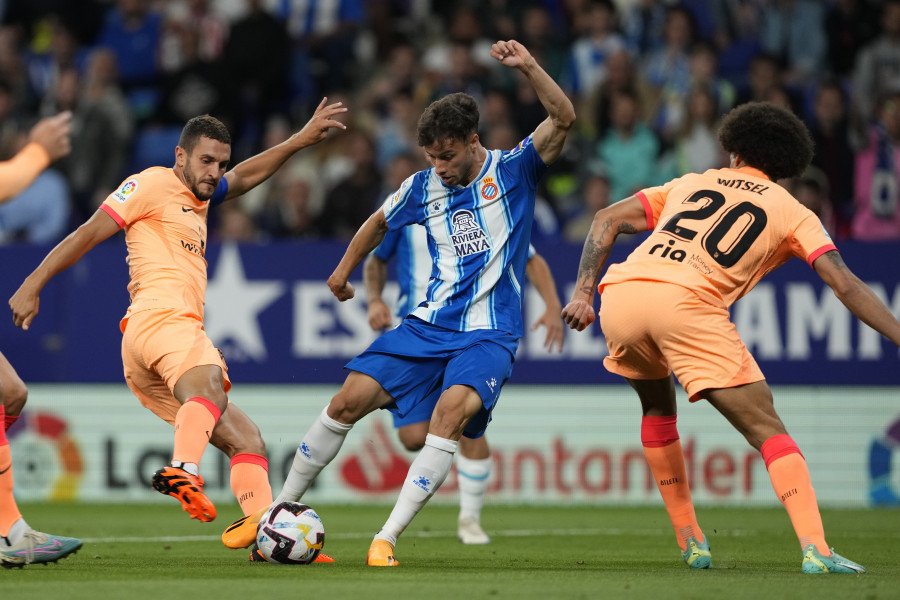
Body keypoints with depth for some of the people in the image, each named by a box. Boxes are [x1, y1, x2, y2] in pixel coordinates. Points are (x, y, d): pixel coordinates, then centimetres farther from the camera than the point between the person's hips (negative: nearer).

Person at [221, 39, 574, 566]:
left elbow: (564, 118, -18)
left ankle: (386, 540, -28)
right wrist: (345, 269, 33)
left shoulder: (514, 171, -4)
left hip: (490, 333, -4)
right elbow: (380, 222, 28)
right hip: (430, 324, 4)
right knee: (349, 401, -7)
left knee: (453, 409, -30)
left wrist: (528, 67, -31)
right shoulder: (424, 187, 7)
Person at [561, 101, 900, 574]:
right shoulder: (791, 211, 20)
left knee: (657, 408, 31)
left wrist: (583, 291, 19)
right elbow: (845, 285, 7)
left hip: (620, 294, 4)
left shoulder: (693, 183, 31)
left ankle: (690, 542, 29)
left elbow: (607, 219, 24)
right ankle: (814, 549, -19)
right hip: (688, 304, -4)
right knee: (768, 432, -1)